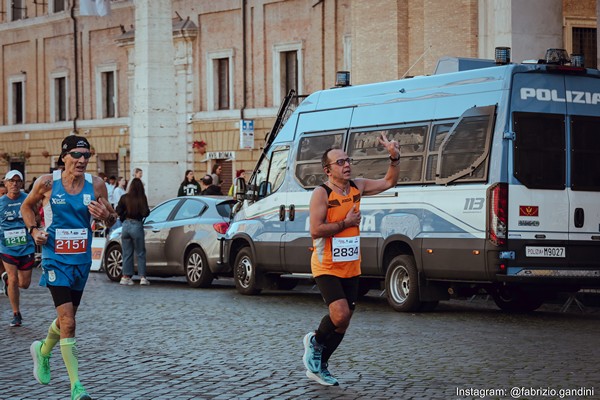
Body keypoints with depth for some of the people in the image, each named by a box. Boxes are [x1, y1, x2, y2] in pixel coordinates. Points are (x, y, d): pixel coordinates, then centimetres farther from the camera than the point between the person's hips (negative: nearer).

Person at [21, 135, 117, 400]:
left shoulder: (96, 185, -2)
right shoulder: (47, 183, -8)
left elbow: (111, 221, 6)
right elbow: (27, 206, 10)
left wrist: (107, 216, -17)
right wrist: (34, 230, -6)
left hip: (82, 260, 4)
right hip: (55, 259, -4)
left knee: (66, 318, 19)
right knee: (68, 322, -14)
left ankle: (42, 351, 51)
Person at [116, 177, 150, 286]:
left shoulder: (124, 198, 0)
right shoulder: (142, 198, -8)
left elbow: (118, 211, 0)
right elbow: (145, 213, -14)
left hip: (126, 225, 3)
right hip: (137, 225, -3)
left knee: (127, 253, 12)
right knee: (140, 253, 7)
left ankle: (126, 276, 12)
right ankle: (142, 277, 3)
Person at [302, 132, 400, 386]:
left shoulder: (357, 187, 5)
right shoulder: (321, 193, -14)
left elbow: (389, 182, 15)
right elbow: (315, 231, -22)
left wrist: (395, 157, -1)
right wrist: (346, 223, -17)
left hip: (351, 268, 7)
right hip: (326, 268, -7)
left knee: (343, 323, 10)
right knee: (341, 314, -23)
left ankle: (319, 366, 26)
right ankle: (315, 341, 7)